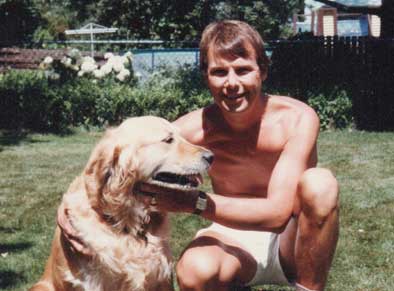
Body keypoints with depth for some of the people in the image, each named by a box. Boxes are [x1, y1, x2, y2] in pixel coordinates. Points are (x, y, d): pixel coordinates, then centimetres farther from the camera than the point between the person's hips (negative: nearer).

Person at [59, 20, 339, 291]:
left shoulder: (297, 118, -20)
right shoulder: (195, 128, -15)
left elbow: (277, 212, -29)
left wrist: (192, 201, -36)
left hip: (291, 241, 0)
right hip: (234, 240, 1)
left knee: (320, 183, -32)